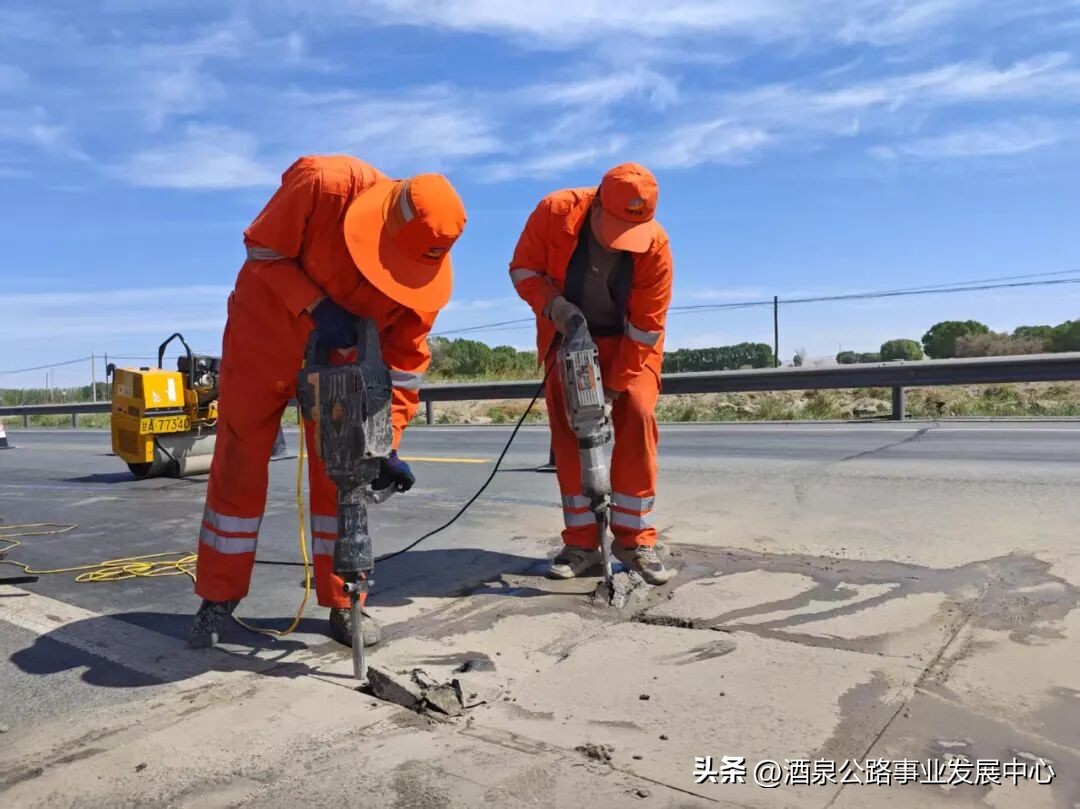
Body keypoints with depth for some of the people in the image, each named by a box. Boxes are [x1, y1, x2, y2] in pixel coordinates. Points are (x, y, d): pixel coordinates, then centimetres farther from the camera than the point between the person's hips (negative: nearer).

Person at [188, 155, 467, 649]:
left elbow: (406, 359, -16)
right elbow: (262, 249, -18)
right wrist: (316, 307, -34)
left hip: (342, 356, 2)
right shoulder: (320, 185, -32)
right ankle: (218, 599, 18)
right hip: (263, 335, -1)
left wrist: (387, 444, -23)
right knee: (238, 466, 3)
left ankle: (343, 604, 13)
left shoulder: (424, 265, -23)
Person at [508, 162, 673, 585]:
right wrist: (552, 305, -31)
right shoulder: (555, 211, -25)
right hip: (567, 334, 1)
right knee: (567, 427, -7)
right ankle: (581, 541, -1)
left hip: (627, 339, -1)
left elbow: (644, 329, -21)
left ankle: (635, 540, -5)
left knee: (637, 416, -15)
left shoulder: (656, 246, -27)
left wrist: (612, 389, -22)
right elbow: (523, 269, -12)